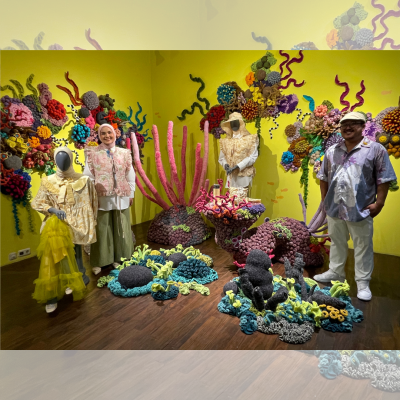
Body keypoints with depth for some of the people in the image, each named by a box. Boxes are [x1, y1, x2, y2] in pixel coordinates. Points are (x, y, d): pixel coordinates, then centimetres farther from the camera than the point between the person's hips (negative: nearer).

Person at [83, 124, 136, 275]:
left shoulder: (124, 153, 8)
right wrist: (95, 185, -11)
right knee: (102, 230, 4)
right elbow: (87, 176, -1)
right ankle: (99, 262, 18)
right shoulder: (92, 153, 2)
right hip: (102, 197, -2)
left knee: (121, 229, 9)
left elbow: (130, 176, 10)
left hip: (121, 197, 3)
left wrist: (131, 194, 8)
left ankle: (119, 258, 25)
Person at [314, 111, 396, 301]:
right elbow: (324, 177, 12)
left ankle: (363, 283, 21)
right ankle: (335, 272, 35)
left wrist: (379, 203, -9)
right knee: (337, 243, 18)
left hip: (361, 209, -4)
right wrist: (325, 199, 9)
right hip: (334, 208, 4)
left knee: (363, 246, 7)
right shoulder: (332, 151, 7)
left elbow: (383, 179, -6)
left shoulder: (375, 149, -6)